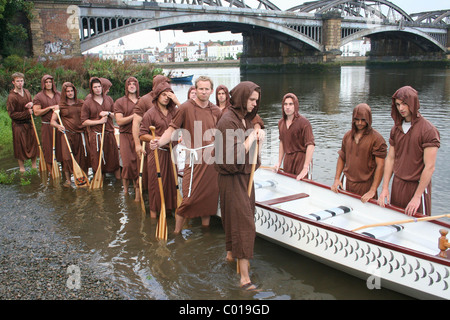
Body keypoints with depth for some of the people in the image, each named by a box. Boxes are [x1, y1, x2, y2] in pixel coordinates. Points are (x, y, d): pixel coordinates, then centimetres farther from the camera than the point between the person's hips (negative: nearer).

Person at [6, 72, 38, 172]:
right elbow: (12, 114, -14)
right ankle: (21, 167, 17)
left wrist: (32, 104, -6)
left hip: (29, 123, 6)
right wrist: (27, 113, -18)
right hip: (18, 124, -6)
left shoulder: (27, 92, 5)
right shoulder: (11, 97, -14)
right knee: (20, 146, 3)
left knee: (34, 142, 9)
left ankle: (34, 165, 22)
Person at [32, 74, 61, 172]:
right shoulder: (39, 97, 1)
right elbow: (36, 112, -8)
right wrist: (51, 107, -15)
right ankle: (51, 172, 7)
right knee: (48, 150, 0)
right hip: (47, 127, -3)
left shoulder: (59, 95, 12)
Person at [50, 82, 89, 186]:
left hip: (81, 133, 1)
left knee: (83, 157, 1)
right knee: (67, 157, -9)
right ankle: (67, 179, 6)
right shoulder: (60, 106, 7)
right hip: (67, 134, -1)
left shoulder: (81, 103, 11)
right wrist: (58, 126, -17)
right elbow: (52, 121, 4)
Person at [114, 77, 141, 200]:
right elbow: (119, 121, -5)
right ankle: (125, 188, 16)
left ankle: (138, 190, 1)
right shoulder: (120, 102, 7)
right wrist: (135, 116, -11)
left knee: (139, 163, -6)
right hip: (126, 135, -1)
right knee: (127, 163, -6)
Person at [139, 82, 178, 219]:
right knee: (156, 181, 3)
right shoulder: (150, 113, -3)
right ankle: (154, 210, 17)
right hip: (157, 152, -4)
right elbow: (142, 135, -5)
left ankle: (170, 206, 21)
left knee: (172, 179, 6)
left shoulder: (173, 111, 12)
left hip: (171, 151, 4)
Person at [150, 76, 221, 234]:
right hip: (195, 158, -5)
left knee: (210, 195, 11)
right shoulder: (186, 108, -5)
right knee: (190, 197, -6)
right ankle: (177, 231, 10)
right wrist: (159, 142, -24)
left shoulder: (215, 110, 9)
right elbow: (172, 129, -8)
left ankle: (205, 227, 27)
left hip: (213, 158, 5)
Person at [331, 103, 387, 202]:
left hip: (365, 186, -4)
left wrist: (372, 191, -18)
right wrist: (337, 179, 3)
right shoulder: (347, 135, 9)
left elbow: (380, 166, -13)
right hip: (346, 183, 4)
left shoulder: (376, 138, -8)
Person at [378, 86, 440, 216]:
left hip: (417, 185, -5)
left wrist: (417, 197, -18)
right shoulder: (396, 129, 7)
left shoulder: (428, 130, -13)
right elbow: (390, 159, 7)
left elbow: (430, 167, -16)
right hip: (397, 185, 5)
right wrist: (385, 188, 0)